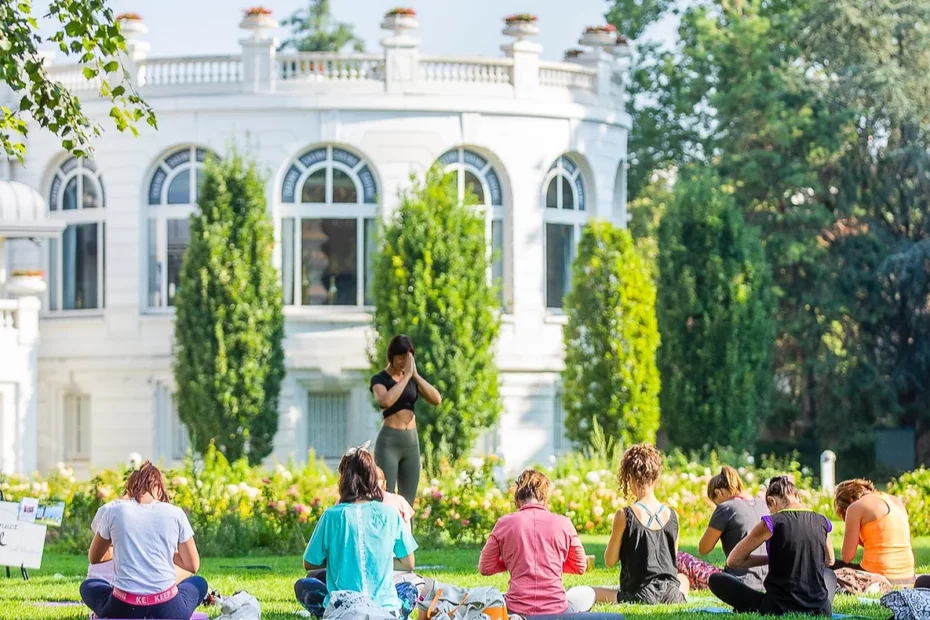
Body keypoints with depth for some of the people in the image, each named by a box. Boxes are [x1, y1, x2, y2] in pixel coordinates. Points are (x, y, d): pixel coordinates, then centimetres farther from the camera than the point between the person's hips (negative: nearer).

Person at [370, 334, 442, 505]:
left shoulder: (412, 379, 13)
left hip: (412, 441, 6)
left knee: (408, 503, 6)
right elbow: (386, 401, -25)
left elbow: (437, 399, 0)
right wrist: (406, 376, -18)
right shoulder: (379, 379, -3)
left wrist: (415, 375, -8)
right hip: (389, 441, -6)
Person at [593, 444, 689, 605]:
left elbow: (610, 561, -4)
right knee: (683, 579, 41)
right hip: (671, 595, 6)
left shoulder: (624, 516, -14)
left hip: (639, 595, -6)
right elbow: (673, 559, 10)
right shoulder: (671, 515, -1)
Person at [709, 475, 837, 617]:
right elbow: (829, 561, 25)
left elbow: (733, 561, -1)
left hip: (780, 609, -4)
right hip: (820, 611, 4)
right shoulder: (821, 521, 4)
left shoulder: (772, 523, -9)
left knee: (716, 580, 15)